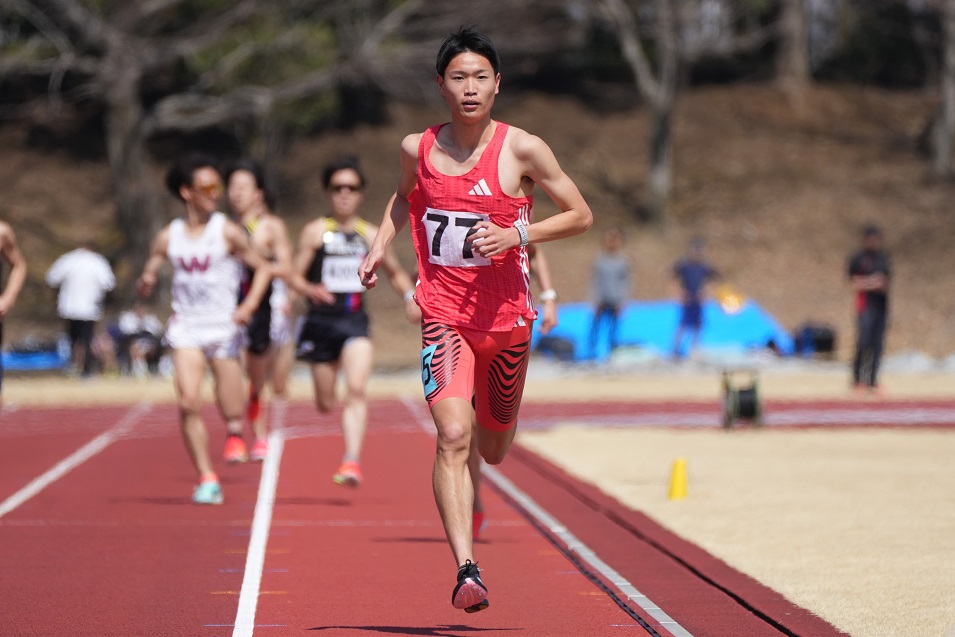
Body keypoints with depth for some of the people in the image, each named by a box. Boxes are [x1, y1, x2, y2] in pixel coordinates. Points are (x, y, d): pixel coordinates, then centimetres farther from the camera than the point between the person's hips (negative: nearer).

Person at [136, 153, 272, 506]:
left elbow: (263, 268, 0)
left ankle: (235, 429, 36)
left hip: (223, 328, -1)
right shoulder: (168, 237, 3)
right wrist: (145, 283, -14)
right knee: (188, 403, -16)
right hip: (186, 328, 1)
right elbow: (147, 279, 10)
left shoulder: (227, 232, -4)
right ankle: (207, 479, -9)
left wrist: (249, 306, -14)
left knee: (232, 413, -1)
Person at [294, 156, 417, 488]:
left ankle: (352, 461, -26)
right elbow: (295, 275, -4)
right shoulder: (316, 232, -1)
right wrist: (310, 290, -26)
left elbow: (395, 272, 19)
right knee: (325, 403, 7)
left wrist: (410, 295, 0)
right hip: (321, 321, -1)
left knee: (356, 389, -21)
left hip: (355, 322, 1)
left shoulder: (370, 235, 6)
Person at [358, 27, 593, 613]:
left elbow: (581, 216, -1)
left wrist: (517, 236, -15)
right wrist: (380, 246, 7)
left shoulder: (522, 149, -8)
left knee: (493, 449, 16)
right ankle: (466, 570, -25)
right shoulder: (418, 149, 0)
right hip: (444, 317, 0)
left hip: (507, 320, 0)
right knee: (453, 436, -21)